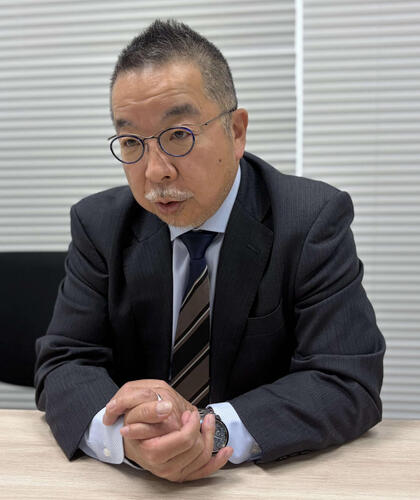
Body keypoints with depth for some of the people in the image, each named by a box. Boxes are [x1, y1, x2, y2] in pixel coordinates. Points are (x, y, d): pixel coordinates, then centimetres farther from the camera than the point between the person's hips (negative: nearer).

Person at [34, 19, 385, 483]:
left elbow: (349, 384, -16)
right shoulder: (100, 224, -3)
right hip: (134, 481, 2)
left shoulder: (313, 220, -12)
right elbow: (63, 363, -7)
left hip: (279, 475, -1)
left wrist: (214, 429, -30)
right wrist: (122, 436, -27)